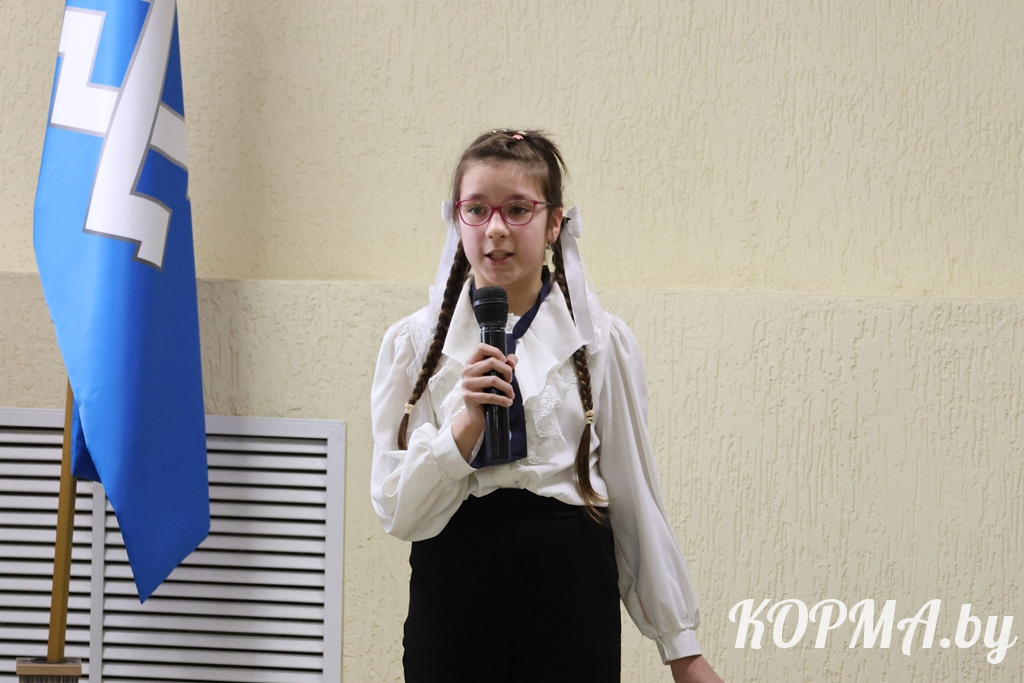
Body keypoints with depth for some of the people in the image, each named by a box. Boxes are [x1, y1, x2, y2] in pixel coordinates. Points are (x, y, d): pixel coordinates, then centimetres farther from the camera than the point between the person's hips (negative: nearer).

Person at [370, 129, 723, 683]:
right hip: (451, 589, 1)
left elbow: (635, 499, 6)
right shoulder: (413, 343, 3)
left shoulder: (602, 342, 2)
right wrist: (468, 421, -18)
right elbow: (397, 511, -3)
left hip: (570, 592, 0)